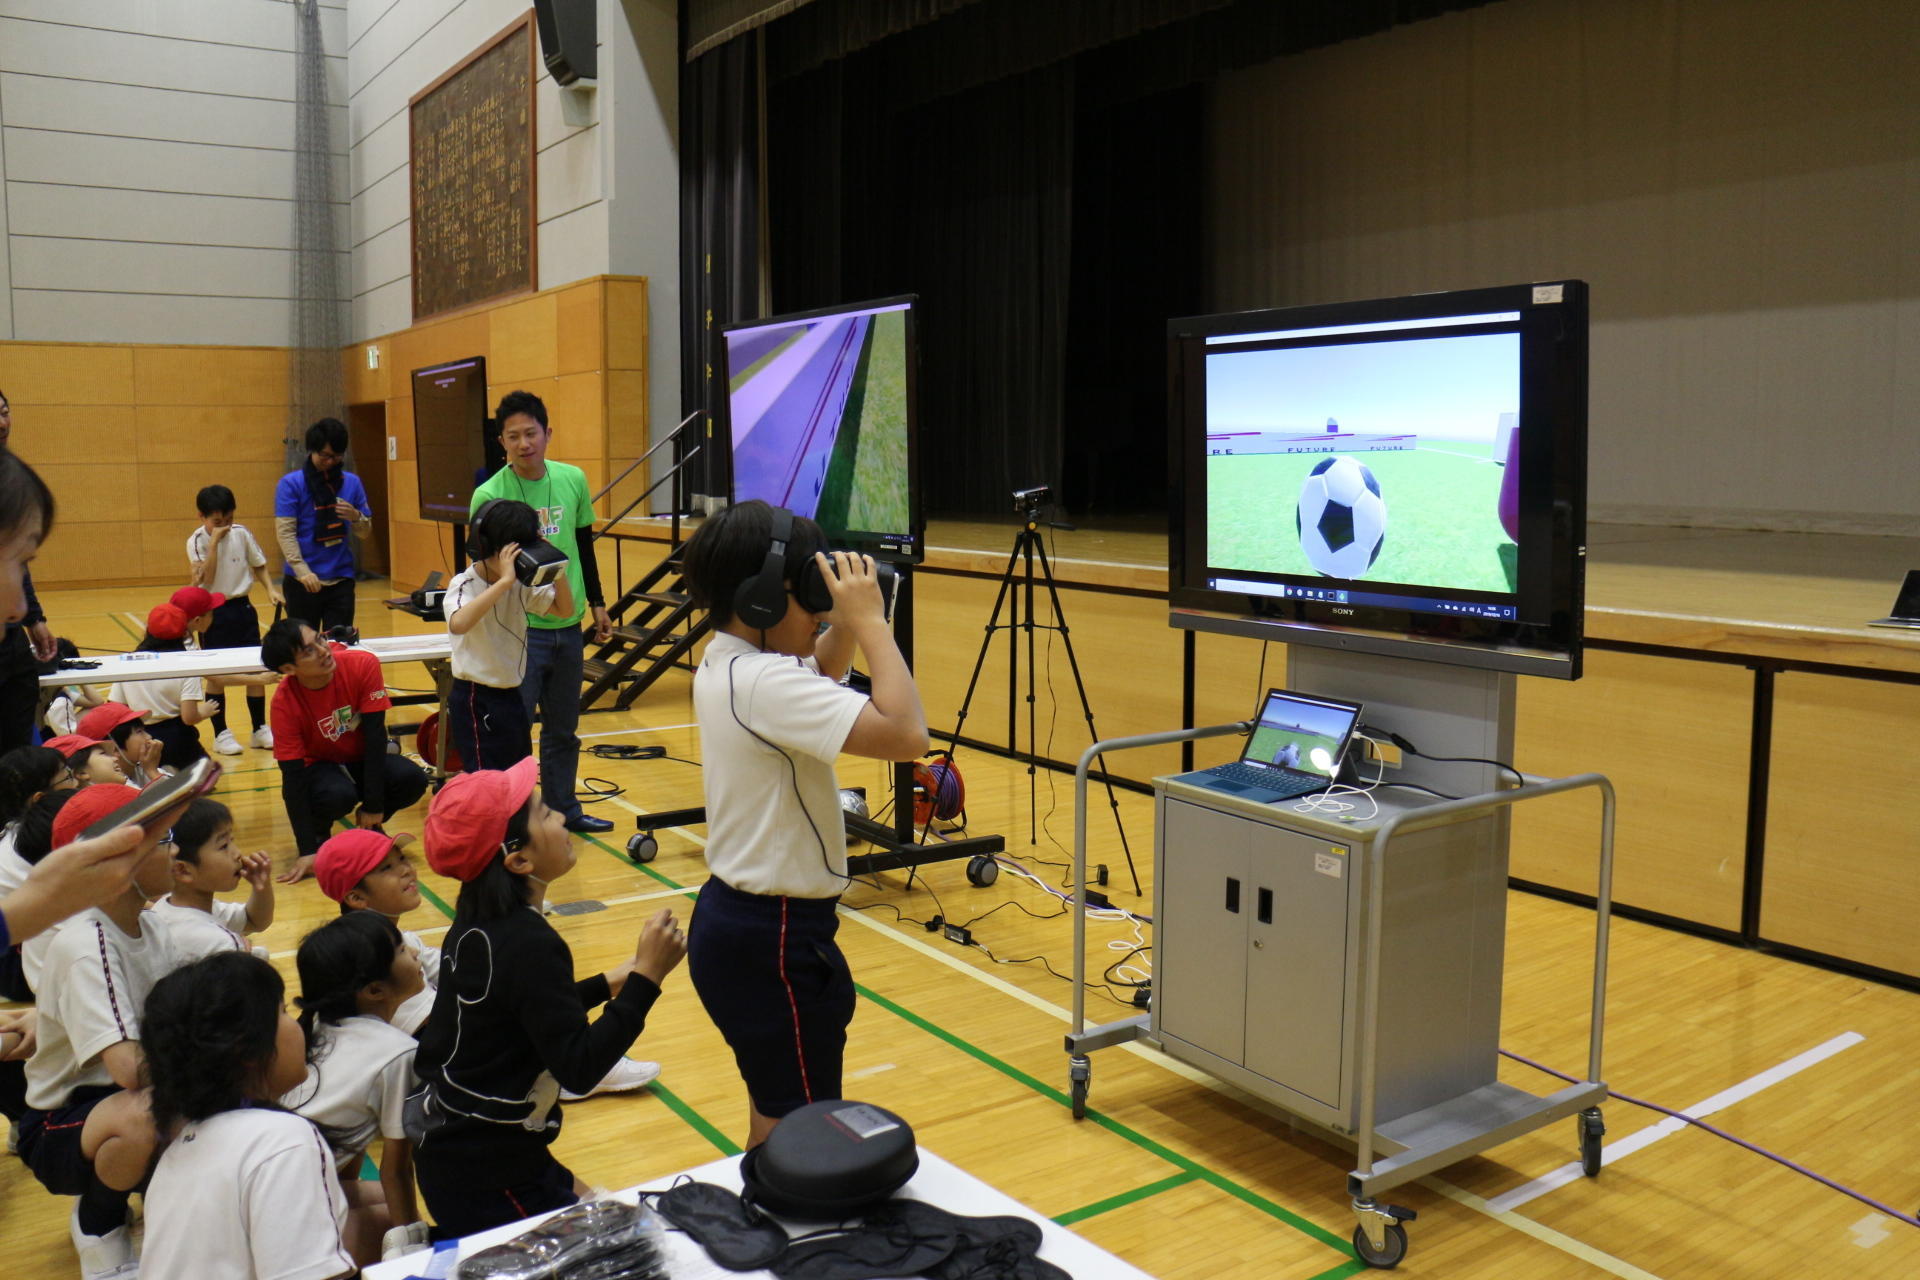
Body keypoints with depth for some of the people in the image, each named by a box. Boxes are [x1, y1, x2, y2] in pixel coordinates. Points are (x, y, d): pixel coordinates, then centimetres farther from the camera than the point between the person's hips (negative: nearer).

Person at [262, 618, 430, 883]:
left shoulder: (363, 665, -23)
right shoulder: (284, 703, -25)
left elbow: (375, 735, -20)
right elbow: (293, 776, -23)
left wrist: (374, 805, -23)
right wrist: (307, 851, -28)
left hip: (362, 761, 2)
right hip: (318, 766, -2)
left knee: (413, 779, -29)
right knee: (337, 794, -36)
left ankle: (369, 827, 2)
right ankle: (319, 833, 0)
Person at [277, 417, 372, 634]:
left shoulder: (352, 483, 8)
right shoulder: (290, 484, -2)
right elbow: (284, 531, -9)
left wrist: (355, 517, -11)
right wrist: (303, 571, -21)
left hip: (341, 580, 2)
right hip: (302, 582, -2)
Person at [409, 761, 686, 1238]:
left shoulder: (480, 920, 2)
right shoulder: (526, 944, -25)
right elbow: (580, 1068, -26)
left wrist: (607, 984, 18)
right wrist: (645, 977, -26)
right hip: (486, 1178, -9)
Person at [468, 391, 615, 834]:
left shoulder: (574, 480, 2)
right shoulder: (489, 495, -12)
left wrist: (597, 604, 15)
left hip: (568, 624, 5)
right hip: (519, 629, -5)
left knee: (563, 730, 16)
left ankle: (563, 810, 30)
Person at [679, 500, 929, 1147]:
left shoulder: (722, 661, 4)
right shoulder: (763, 682, -26)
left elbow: (817, 677, 22)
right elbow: (906, 734, -35)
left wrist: (848, 622, 3)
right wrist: (871, 622, -23)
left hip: (731, 916, 10)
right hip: (774, 937, -10)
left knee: (774, 1108, 24)